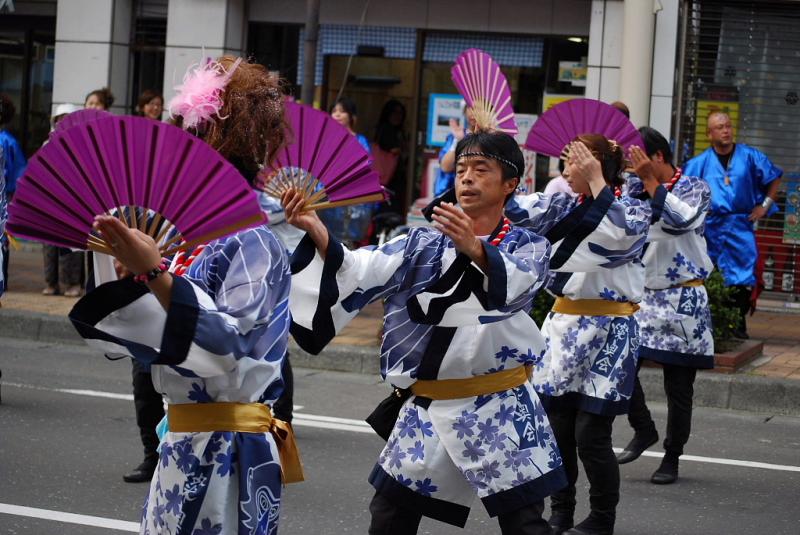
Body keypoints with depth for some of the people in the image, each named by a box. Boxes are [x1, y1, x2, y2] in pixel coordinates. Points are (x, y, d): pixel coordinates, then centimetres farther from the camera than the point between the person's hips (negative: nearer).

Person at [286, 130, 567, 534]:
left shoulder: (527, 246, 0)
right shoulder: (424, 243, 8)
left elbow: (513, 285, -24)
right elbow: (360, 271, -7)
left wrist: (474, 249, -46)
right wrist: (315, 228, -26)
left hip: (499, 410, -3)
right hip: (426, 409, 3)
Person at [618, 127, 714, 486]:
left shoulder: (695, 188, -4)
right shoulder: (636, 189, 9)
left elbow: (680, 220, -23)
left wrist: (651, 181, -23)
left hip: (682, 300, -4)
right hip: (642, 295, 4)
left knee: (678, 386, 3)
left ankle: (672, 457, 16)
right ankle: (643, 431, 11)